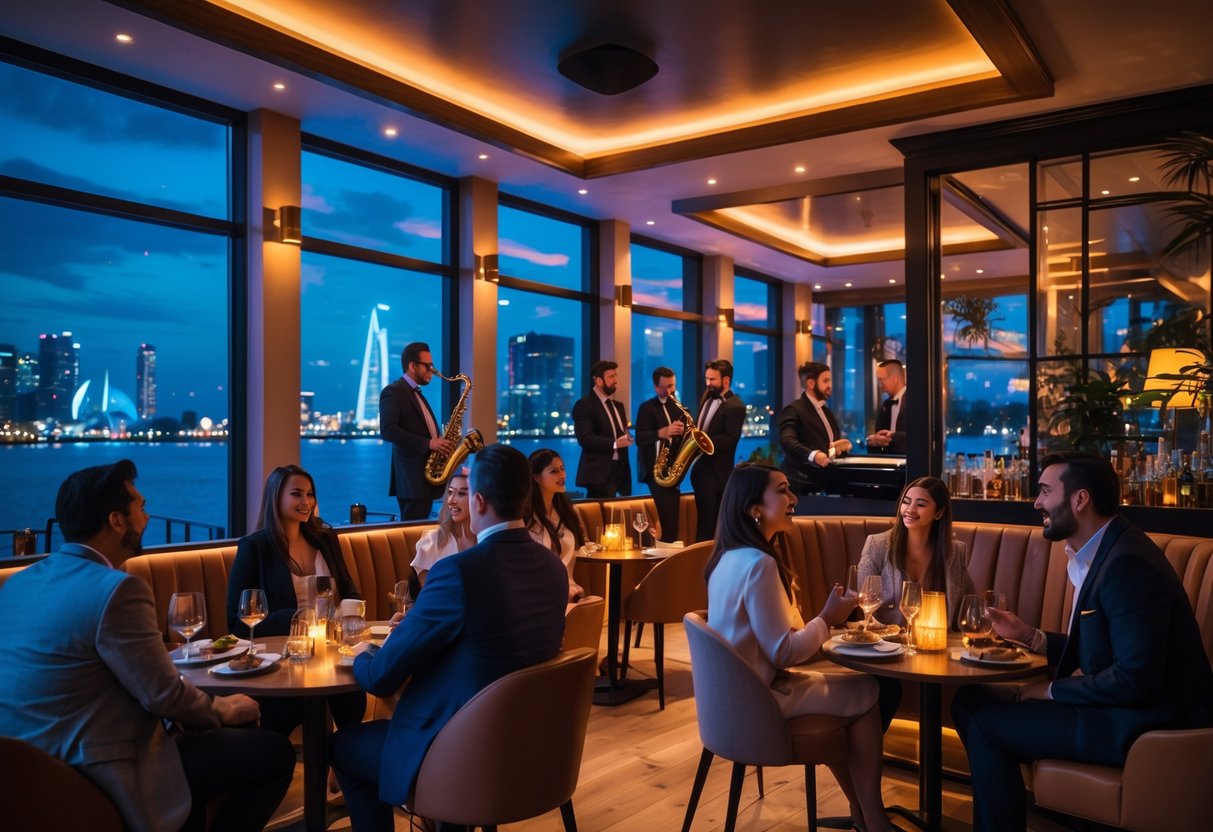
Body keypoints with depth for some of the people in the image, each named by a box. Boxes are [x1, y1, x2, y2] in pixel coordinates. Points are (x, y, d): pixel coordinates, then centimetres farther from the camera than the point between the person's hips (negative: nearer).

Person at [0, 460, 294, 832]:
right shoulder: (116, 589, -22)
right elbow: (164, 695, -18)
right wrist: (223, 709, 1)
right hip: (96, 785, -9)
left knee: (196, 729, 29)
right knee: (275, 753, -3)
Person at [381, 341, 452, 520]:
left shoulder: (416, 394, 22)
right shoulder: (393, 392, -7)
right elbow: (387, 430, -20)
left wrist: (442, 441, 4)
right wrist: (428, 443, -22)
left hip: (427, 476, 9)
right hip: (412, 479, -9)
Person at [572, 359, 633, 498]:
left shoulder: (618, 406, 20)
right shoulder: (583, 405, -6)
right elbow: (585, 438, -18)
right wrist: (613, 444, -27)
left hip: (620, 472, 7)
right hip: (600, 473, -7)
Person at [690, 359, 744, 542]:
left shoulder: (735, 406, -14)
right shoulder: (708, 396, 13)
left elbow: (730, 439, -21)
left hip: (716, 472, -8)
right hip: (699, 467, 8)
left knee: (710, 524, -2)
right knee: (703, 520, 15)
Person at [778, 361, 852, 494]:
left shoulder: (827, 412, 20)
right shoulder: (793, 410, -9)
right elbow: (787, 441, -26)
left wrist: (840, 445, -5)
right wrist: (813, 455, -42)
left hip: (827, 482, 8)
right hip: (804, 485, -8)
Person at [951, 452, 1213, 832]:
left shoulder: (1128, 562, -23)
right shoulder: (1100, 552, 9)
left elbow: (1136, 680, -27)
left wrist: (1050, 691, -15)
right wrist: (1029, 637, 4)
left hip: (1143, 723, -10)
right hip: (1117, 704, 10)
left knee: (986, 725, -13)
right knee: (971, 699, 7)